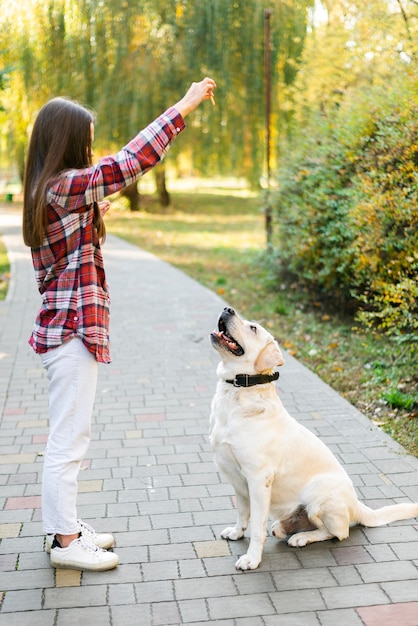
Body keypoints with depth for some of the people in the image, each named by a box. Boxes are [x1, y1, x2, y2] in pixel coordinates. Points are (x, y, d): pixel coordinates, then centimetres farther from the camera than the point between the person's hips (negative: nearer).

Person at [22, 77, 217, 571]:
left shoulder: (50, 192, 12)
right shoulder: (64, 188, -18)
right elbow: (134, 160, -22)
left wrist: (94, 215, 14)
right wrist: (185, 105, -16)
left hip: (66, 329, 10)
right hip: (72, 331, -10)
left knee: (68, 437, 17)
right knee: (68, 439, 0)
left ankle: (63, 526, 28)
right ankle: (65, 541, 11)